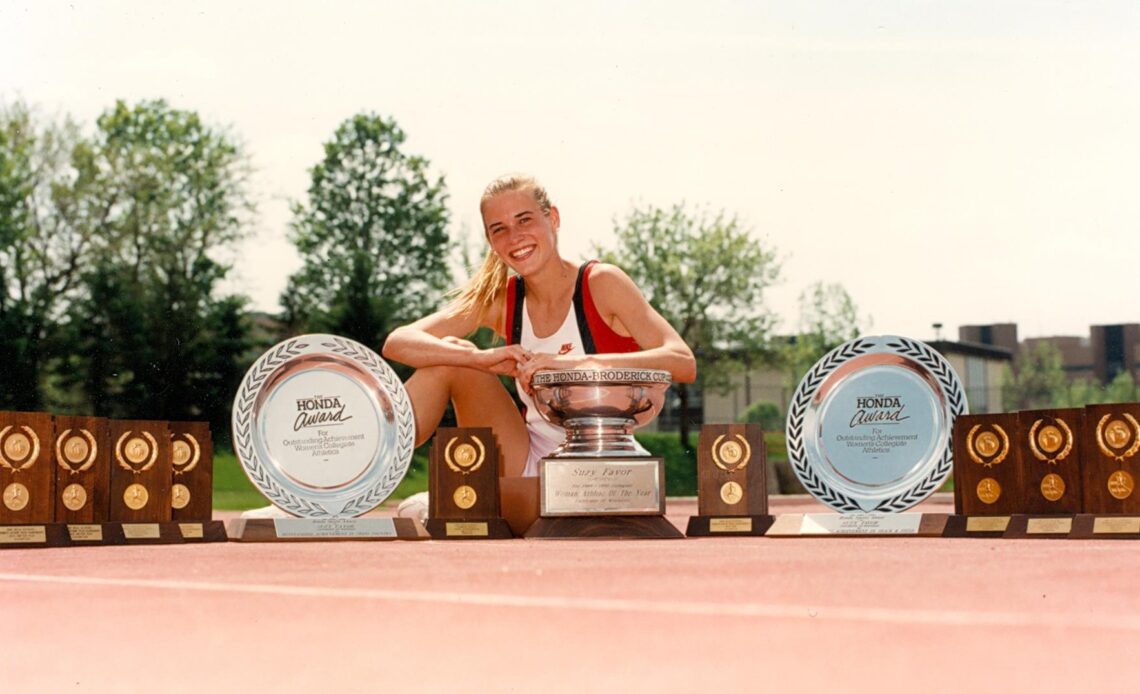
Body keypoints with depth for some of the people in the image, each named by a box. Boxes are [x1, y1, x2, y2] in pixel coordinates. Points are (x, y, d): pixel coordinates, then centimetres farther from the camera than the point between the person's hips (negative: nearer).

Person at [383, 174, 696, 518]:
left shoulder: (601, 283, -10)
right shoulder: (499, 299, 0)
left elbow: (683, 363, -22)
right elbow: (397, 343, -9)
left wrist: (574, 363, -32)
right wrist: (482, 359, -27)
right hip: (526, 466, 4)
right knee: (450, 353, -10)